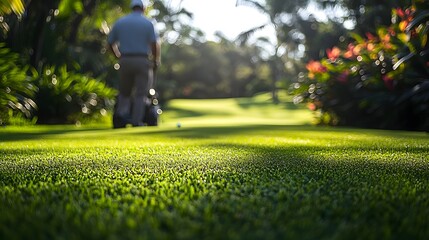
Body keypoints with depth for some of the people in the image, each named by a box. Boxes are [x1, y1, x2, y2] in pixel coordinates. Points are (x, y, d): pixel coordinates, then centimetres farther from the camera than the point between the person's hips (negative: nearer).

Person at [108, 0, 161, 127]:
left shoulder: (120, 22, 9)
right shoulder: (147, 23, 0)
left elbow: (111, 43, 11)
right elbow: (155, 44, -8)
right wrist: (156, 61, 4)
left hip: (125, 61, 3)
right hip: (142, 61, -2)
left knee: (124, 92, 16)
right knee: (140, 93, 4)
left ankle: (121, 114, -2)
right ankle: (136, 121, 0)